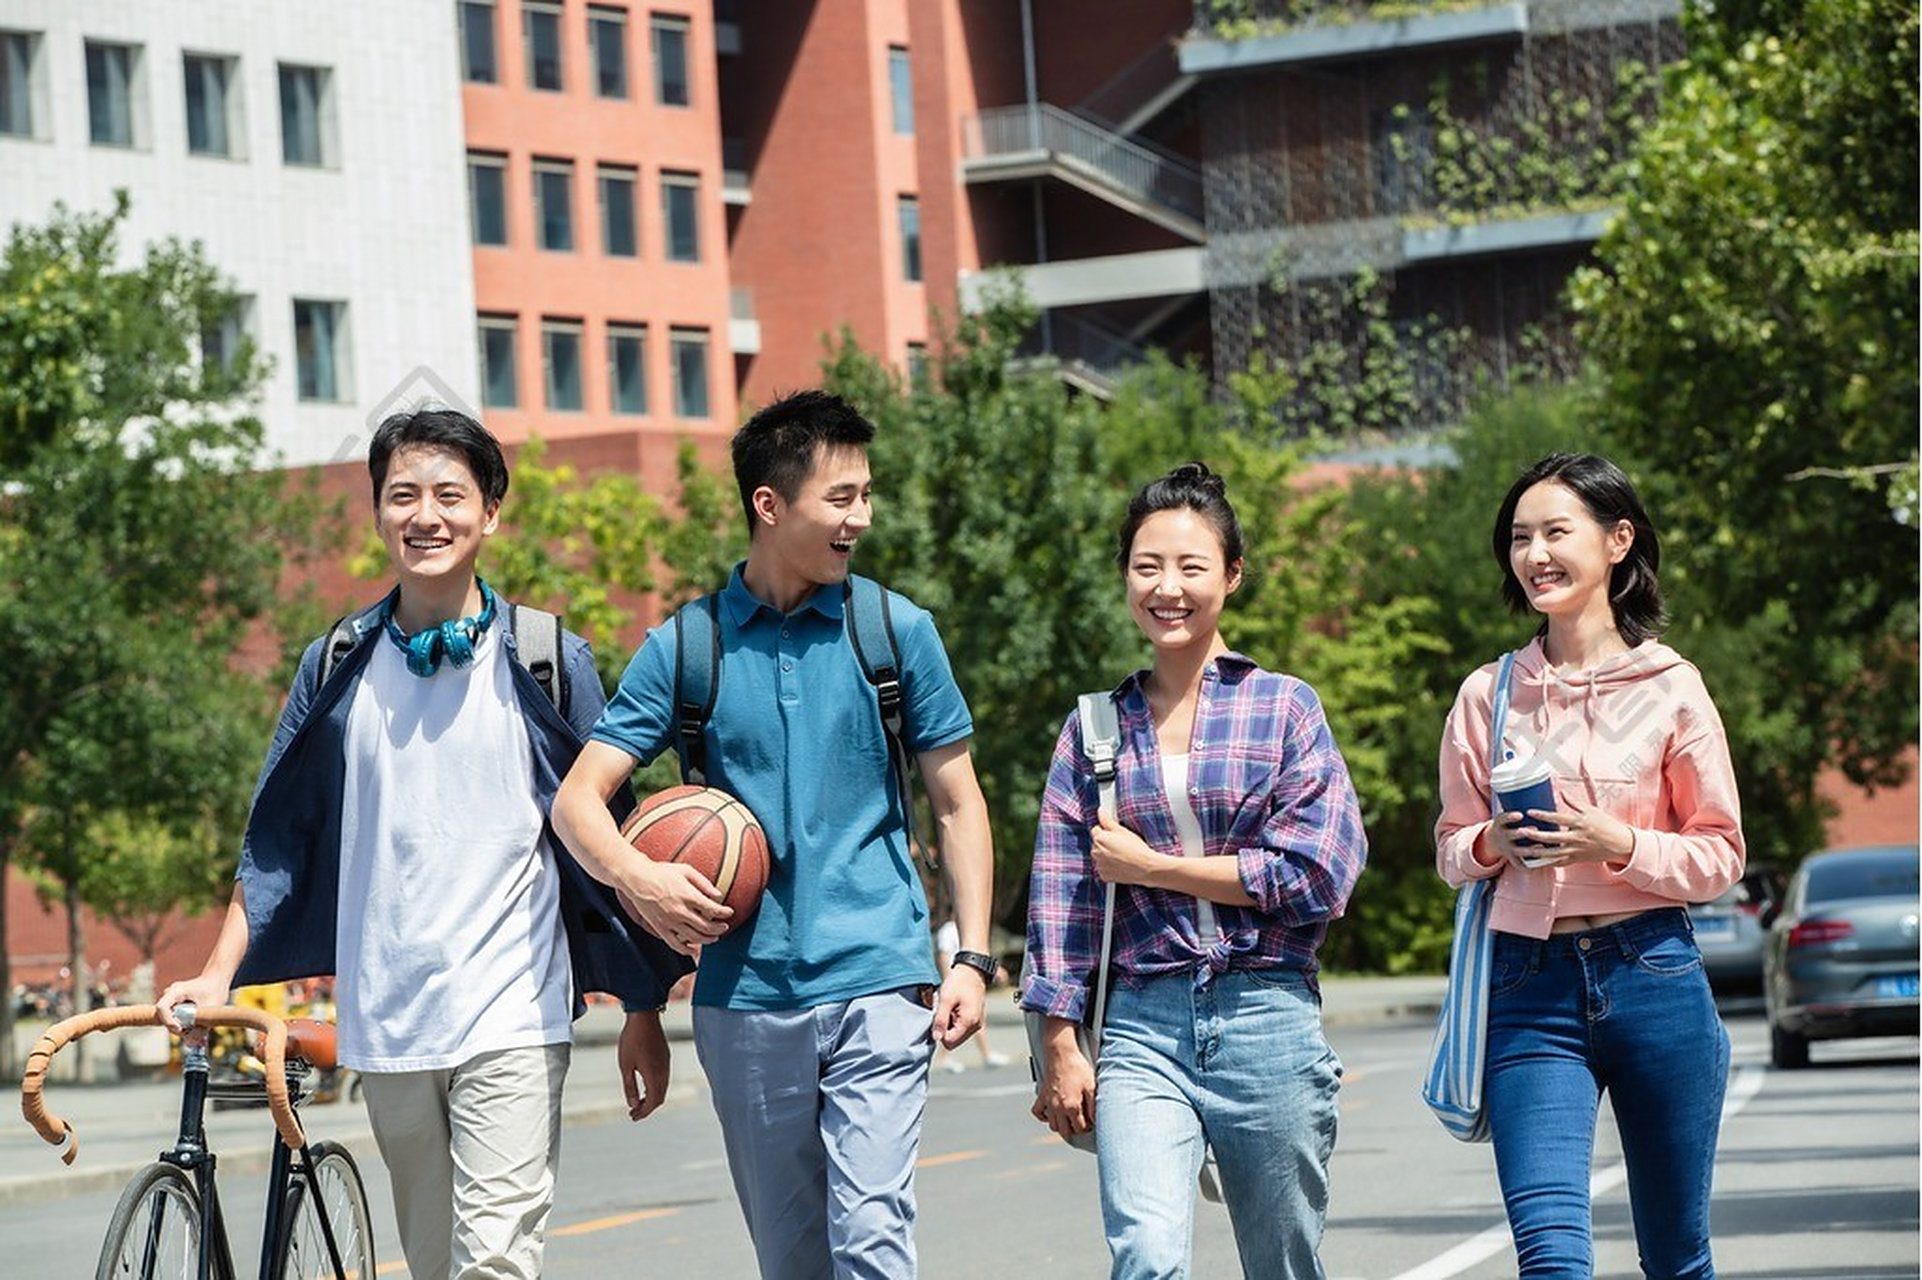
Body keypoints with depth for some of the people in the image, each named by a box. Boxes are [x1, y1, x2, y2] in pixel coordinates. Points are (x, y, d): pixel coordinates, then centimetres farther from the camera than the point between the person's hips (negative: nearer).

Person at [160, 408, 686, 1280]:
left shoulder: (548, 663, 1)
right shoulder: (337, 669, 8)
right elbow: (276, 842, 13)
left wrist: (643, 1011, 6)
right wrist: (218, 976, 3)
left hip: (510, 1019, -3)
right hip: (385, 1024, 3)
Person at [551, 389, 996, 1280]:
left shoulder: (897, 631, 4)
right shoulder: (685, 648, 4)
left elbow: (958, 803, 9)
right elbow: (578, 797, 2)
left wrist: (972, 957, -1)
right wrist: (635, 876, -20)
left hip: (876, 982, -2)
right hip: (744, 996, 2)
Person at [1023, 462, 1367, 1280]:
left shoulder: (1285, 707, 4)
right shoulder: (1096, 728, 10)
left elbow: (1320, 874, -7)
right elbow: (1059, 899, 9)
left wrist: (1148, 867, -4)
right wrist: (1060, 1046, 2)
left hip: (1268, 1022, -1)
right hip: (1142, 1027, 1)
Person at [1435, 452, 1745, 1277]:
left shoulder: (1670, 686, 0)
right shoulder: (1488, 696, 6)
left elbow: (1720, 855, 2)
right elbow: (1451, 850, 14)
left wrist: (1617, 843, -14)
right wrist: (1492, 843, -9)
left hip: (1652, 972, -1)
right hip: (1530, 987, 1)